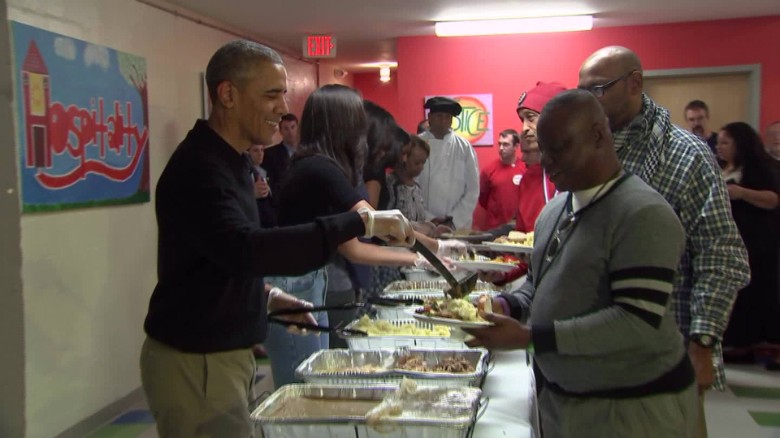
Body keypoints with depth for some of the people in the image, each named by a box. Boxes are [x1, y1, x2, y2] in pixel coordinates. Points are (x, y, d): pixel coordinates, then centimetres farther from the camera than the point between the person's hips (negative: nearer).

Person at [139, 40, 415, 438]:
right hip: (193, 363, -9)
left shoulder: (225, 160, 12)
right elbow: (246, 249, -37)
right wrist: (361, 221, -36)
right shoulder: (197, 167, -21)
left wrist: (265, 295, 5)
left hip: (223, 354, 9)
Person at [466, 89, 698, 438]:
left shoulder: (644, 214, -20)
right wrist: (507, 306, -5)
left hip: (630, 408, -7)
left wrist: (530, 336, -27)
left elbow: (637, 323, -25)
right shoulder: (554, 210, 7)